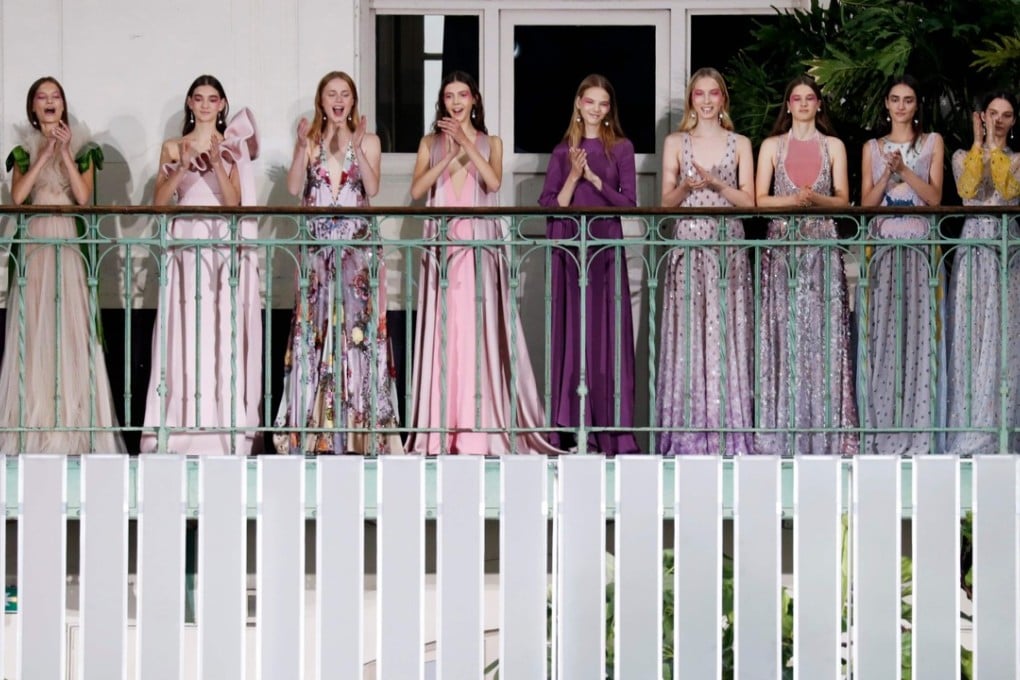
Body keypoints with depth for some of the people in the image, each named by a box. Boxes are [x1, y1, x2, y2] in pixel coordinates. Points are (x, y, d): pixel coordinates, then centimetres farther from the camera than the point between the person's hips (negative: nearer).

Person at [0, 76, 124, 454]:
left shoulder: (81, 148, 9)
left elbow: (83, 197, -4)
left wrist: (64, 154, -8)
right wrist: (45, 155, -6)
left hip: (69, 243, -1)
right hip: (34, 243, 1)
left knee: (72, 329, -6)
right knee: (33, 330, -3)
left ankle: (73, 424, -6)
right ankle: (34, 424, -3)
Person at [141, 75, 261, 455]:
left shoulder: (232, 148, 10)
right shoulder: (173, 147, 12)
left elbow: (233, 201, -1)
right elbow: (159, 201, 2)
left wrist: (217, 163, -13)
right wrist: (182, 167, -12)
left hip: (225, 249, 0)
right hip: (185, 248, 0)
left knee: (223, 335, -4)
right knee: (185, 336, -5)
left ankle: (223, 430, -2)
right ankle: (183, 428, -4)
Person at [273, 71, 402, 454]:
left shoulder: (367, 141, 7)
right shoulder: (309, 141, 10)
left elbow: (372, 189, -7)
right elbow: (294, 189, -3)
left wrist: (356, 149, -16)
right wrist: (303, 148, -13)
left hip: (358, 243, -1)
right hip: (317, 243, 1)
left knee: (357, 324, -7)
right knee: (315, 327, -2)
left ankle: (359, 422, -4)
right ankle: (315, 426, 0)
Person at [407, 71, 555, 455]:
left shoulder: (490, 143, 12)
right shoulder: (431, 143, 13)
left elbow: (494, 182, -7)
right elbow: (417, 190, -2)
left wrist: (466, 143, -14)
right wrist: (451, 155, -10)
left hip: (481, 245, -1)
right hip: (442, 244, 1)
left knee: (480, 332, -8)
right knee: (442, 333, -4)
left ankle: (481, 430, -8)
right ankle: (442, 431, -4)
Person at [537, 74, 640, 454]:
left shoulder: (621, 148, 8)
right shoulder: (563, 151, 11)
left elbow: (629, 202, 0)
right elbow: (550, 205, 3)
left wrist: (594, 178, -10)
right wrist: (573, 176, -11)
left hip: (606, 249, -1)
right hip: (569, 248, 1)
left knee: (608, 335, -3)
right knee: (572, 334, 0)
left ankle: (611, 431, -2)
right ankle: (573, 431, 3)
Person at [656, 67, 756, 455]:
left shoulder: (739, 144, 10)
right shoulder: (676, 143, 10)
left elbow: (748, 201, 3)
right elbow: (667, 202, 6)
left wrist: (715, 182, -10)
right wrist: (687, 186, -13)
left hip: (728, 246, 0)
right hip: (688, 245, 0)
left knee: (725, 336, -3)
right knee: (687, 336, -4)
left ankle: (727, 433, 0)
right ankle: (687, 434, -1)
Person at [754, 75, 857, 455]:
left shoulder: (833, 146, 12)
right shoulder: (772, 146, 11)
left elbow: (843, 199, 6)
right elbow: (760, 199, 5)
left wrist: (815, 199, -13)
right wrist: (791, 200, -13)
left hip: (822, 243, 0)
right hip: (782, 243, 0)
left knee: (822, 332, -5)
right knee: (783, 332, -4)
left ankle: (825, 430, -3)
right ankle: (782, 433, -2)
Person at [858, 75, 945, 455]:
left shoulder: (932, 143, 10)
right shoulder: (873, 148, 14)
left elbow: (935, 197, 0)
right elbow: (866, 203, 6)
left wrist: (903, 169, -12)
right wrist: (887, 173, -9)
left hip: (919, 245, -1)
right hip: (882, 245, 1)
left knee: (918, 331, -5)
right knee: (881, 334, -4)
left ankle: (917, 429, -4)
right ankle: (882, 430, -1)